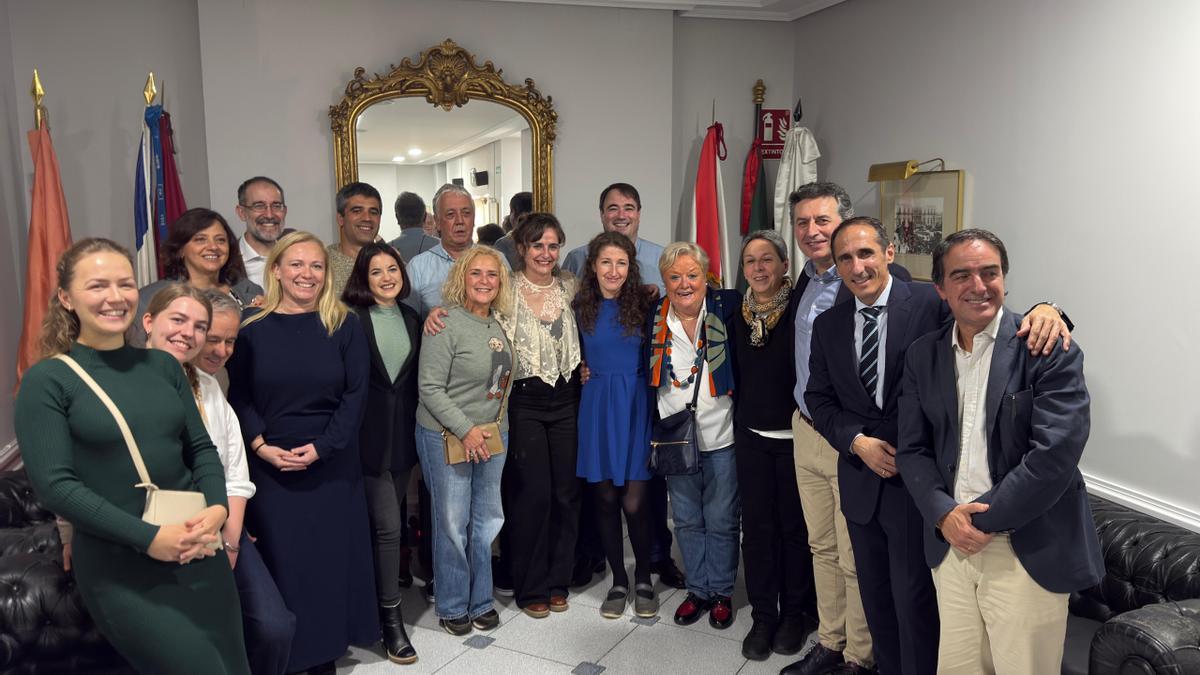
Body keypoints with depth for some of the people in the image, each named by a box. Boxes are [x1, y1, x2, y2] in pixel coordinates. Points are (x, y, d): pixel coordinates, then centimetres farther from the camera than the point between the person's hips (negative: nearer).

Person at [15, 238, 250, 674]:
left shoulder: (163, 365, 8)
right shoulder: (47, 381, -6)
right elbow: (55, 485, -12)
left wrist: (217, 509, -9)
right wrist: (147, 538, -19)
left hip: (198, 553, 5)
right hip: (118, 570, -5)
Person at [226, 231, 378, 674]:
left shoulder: (345, 325, -1)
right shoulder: (252, 328, 0)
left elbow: (355, 394, -5)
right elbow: (238, 397, 0)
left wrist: (321, 447, -14)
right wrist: (262, 446, -13)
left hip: (332, 465, 1)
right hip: (270, 466, 0)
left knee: (331, 557, 8)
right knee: (278, 561, 5)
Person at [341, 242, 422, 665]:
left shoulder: (412, 319, 9)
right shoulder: (352, 318, -7)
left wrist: (416, 423, 8)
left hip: (403, 433, 5)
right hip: (368, 434, -5)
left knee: (387, 522, 13)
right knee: (388, 525, -5)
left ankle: (376, 598, 28)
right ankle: (390, 618, 6)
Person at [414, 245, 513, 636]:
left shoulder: (500, 324, 5)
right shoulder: (447, 324, -14)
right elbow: (430, 388, -16)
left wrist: (498, 426, 11)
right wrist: (466, 430, -18)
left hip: (492, 435, 6)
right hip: (447, 437, -6)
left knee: (487, 520, 13)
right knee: (453, 524, 5)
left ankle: (481, 601, 30)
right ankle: (452, 607, 23)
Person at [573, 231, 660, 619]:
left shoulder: (645, 302, -2)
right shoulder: (580, 306, 4)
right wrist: (585, 373, 0)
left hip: (636, 406, -2)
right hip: (597, 407, 2)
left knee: (634, 503, -3)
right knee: (606, 499, 9)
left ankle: (643, 580, 20)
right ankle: (618, 581, 26)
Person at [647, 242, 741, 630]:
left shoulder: (727, 310, -8)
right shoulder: (655, 318, 1)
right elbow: (648, 376, 9)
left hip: (720, 437, -3)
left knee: (721, 521, 9)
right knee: (686, 520, 15)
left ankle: (721, 593, 28)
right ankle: (697, 590, 33)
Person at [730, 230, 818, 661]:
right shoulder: (738, 314, 6)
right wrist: (739, 421, 11)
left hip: (795, 436, -4)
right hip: (751, 436, 4)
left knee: (795, 527, 7)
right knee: (756, 527, 7)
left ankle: (796, 614, 24)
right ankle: (763, 616, 20)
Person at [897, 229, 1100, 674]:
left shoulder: (1049, 349, -9)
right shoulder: (922, 355, 6)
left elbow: (1055, 454, -17)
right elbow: (912, 449, 6)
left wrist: (984, 519, -15)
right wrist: (944, 515, -10)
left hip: (1029, 552, -4)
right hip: (950, 544, 4)